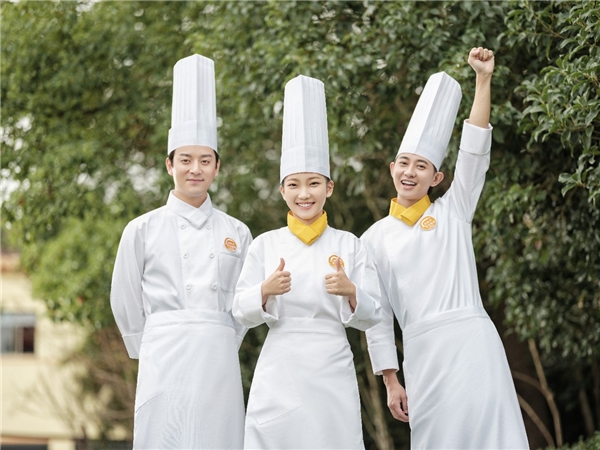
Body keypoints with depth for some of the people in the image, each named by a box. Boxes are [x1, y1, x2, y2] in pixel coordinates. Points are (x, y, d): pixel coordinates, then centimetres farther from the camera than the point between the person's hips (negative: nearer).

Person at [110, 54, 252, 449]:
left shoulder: (237, 234, 10)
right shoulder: (143, 230, 5)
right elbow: (126, 303, 10)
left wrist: (218, 349, 10)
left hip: (219, 362, 2)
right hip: (164, 363, -2)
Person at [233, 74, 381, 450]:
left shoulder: (350, 245, 4)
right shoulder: (265, 245, 5)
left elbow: (372, 316, 2)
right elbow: (242, 313, 3)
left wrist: (350, 291, -17)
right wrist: (266, 290, -17)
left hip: (333, 373, 0)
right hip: (279, 374, 0)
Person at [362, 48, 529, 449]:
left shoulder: (454, 211, 10)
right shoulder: (376, 238, 11)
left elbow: (475, 151, 0)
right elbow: (377, 315, 11)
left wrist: (484, 79, -7)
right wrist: (390, 381, 6)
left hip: (472, 342, -1)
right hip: (422, 354, 1)